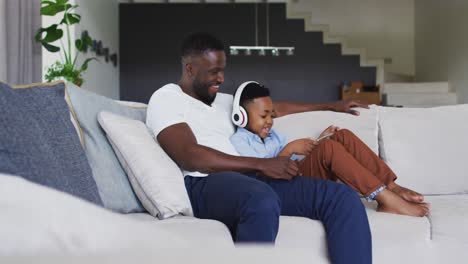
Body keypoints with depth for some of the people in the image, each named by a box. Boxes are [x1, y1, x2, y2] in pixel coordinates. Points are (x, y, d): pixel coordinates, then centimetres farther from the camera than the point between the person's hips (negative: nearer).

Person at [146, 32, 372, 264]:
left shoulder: (221, 100, 28)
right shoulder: (166, 98, 4)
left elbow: (275, 108, 38)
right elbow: (191, 157, -11)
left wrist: (331, 106, 42)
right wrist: (261, 164, -13)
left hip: (245, 179, 8)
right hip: (202, 186, -7)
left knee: (342, 196, -12)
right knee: (262, 201, -43)